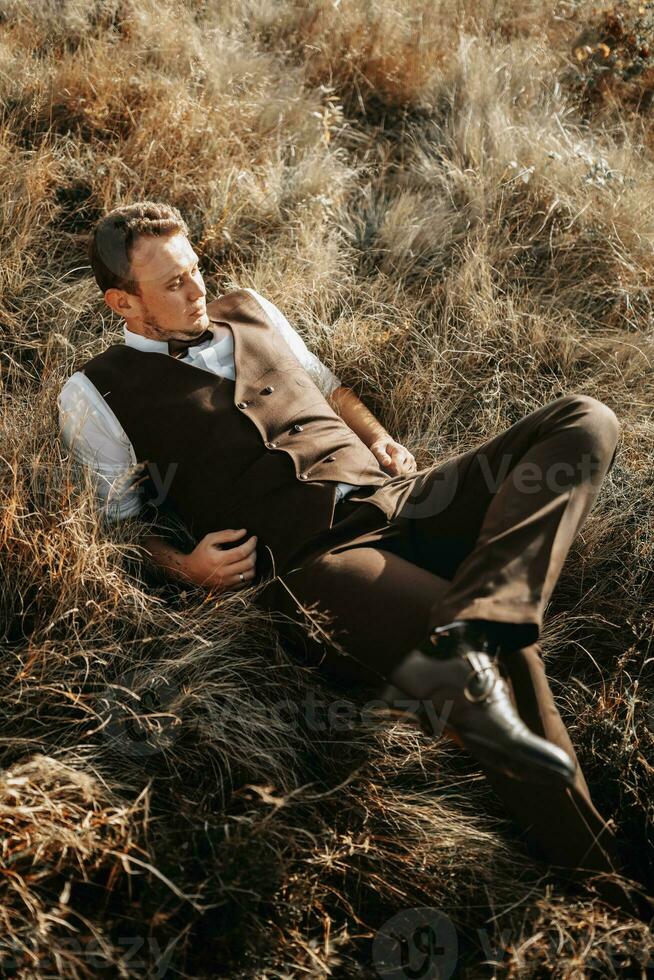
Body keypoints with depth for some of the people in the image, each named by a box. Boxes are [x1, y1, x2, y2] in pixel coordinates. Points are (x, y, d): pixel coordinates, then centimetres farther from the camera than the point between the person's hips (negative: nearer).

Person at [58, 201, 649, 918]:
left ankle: (457, 648, -35)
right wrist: (183, 563, -9)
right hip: (310, 557, -7)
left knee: (584, 421, -15)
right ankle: (589, 870, -20)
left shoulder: (248, 310, 25)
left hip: (398, 501, 7)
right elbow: (113, 522, 10)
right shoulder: (96, 393, 10)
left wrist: (375, 437, 16)